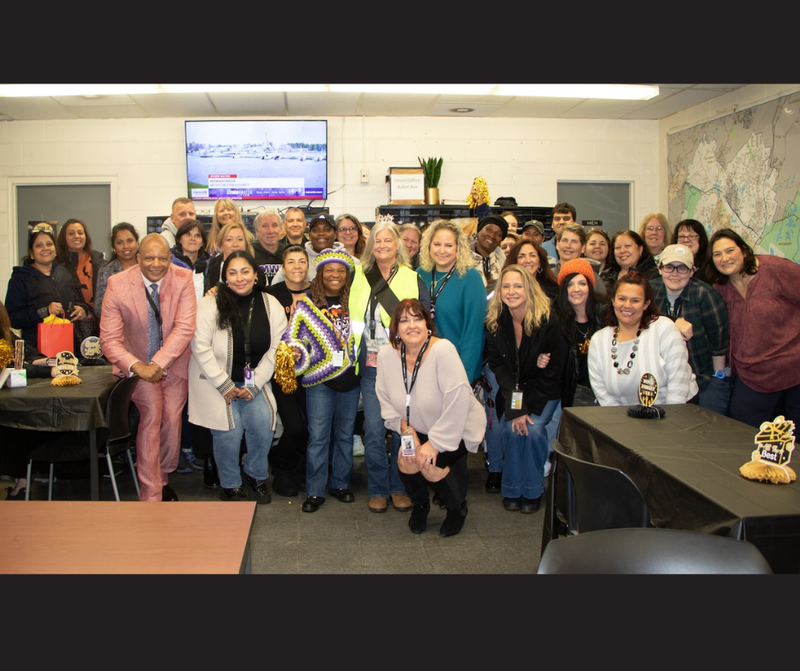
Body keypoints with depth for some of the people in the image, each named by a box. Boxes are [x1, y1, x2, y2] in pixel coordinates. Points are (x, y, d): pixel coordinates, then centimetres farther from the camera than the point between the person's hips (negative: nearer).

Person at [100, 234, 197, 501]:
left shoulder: (183, 279, -12)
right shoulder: (117, 284, -13)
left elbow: (185, 328, -17)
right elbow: (109, 339, -13)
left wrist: (158, 363, -26)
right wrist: (137, 366, -28)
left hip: (173, 362, 1)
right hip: (136, 362, -1)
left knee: (172, 417, -9)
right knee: (152, 411, -20)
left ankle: (162, 477, 21)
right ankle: (150, 494, -9)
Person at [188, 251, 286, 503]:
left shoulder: (271, 305, -2)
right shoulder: (210, 305, -10)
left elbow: (275, 348, -1)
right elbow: (201, 347, -11)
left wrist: (255, 384, -7)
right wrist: (225, 385, -12)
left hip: (254, 382, 2)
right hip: (217, 383, -2)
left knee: (263, 423, -14)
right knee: (229, 431, -12)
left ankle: (255, 475, 15)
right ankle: (230, 486, 13)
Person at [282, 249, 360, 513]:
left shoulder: (354, 302, 8)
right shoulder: (307, 304, 1)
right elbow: (294, 336, 0)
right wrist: (295, 351, -19)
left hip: (350, 378, 3)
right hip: (319, 380, -2)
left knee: (345, 433, 12)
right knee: (318, 435, -1)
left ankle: (340, 483, 26)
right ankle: (315, 491, 10)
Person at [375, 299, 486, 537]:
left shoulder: (443, 350, -28)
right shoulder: (386, 355, -9)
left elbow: (458, 401, -31)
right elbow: (385, 398, 3)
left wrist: (435, 443, -26)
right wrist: (405, 427, -11)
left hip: (459, 428, -5)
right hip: (419, 428, 5)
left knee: (431, 466, -23)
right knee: (405, 461, -18)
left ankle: (457, 508, 11)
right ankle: (420, 506, 18)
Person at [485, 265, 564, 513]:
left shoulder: (547, 321, -15)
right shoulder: (494, 323, -7)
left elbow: (553, 370, -11)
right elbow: (497, 366, -8)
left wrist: (529, 406, -17)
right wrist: (516, 407, -20)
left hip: (544, 393, -2)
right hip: (512, 392, 2)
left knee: (534, 429, -25)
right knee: (511, 429, -23)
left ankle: (533, 491, -4)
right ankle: (512, 490, -2)